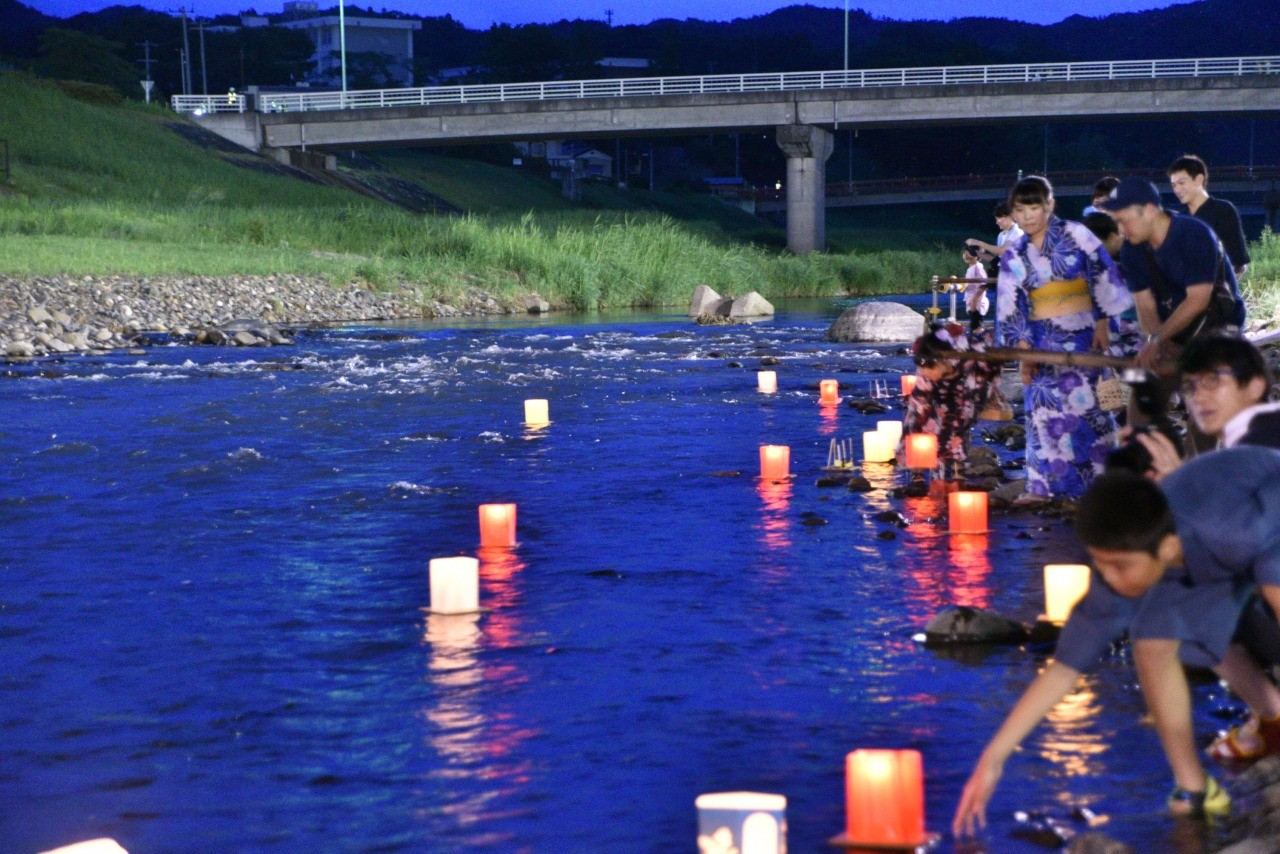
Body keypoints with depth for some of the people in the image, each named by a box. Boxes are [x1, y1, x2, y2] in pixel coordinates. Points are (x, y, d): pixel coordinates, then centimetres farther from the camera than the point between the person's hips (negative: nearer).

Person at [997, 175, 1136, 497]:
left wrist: (1103, 323, -7)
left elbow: (1104, 277, 0)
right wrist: (1022, 349, 0)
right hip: (1043, 343, 3)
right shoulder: (1014, 256, 11)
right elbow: (1010, 307, 9)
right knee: (1046, 413, -3)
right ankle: (1048, 489, 2)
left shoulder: (1076, 235, 1)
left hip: (1083, 336, -3)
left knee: (1087, 407, -9)